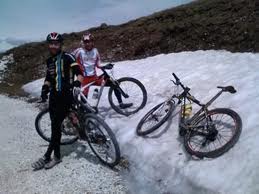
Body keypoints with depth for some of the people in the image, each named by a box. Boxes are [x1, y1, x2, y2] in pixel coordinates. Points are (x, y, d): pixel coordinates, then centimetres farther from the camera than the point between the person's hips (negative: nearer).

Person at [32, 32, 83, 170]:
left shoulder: (67, 57, -7)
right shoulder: (49, 60, 13)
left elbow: (78, 71, -18)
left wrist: (78, 82, -38)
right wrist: (45, 88, 2)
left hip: (66, 96, -6)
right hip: (53, 96, 6)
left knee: (56, 126, -5)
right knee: (55, 126, 7)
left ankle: (47, 156, 5)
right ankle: (56, 155, 18)